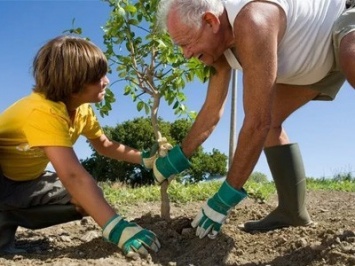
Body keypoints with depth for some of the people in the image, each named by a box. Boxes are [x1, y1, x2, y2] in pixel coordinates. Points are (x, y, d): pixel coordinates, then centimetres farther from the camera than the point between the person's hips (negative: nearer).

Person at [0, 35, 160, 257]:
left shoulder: (82, 109, -7)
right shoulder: (43, 111, -35)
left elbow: (104, 145, 9)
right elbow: (73, 176, -44)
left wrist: (145, 158, -7)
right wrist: (117, 228, -49)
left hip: (24, 181, 9)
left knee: (86, 199, -5)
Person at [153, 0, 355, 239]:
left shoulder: (252, 22, -39)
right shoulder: (217, 41, -9)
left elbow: (257, 123, -38)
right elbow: (212, 110, 3)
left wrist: (226, 197, -32)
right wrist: (175, 160, 9)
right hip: (321, 56, 9)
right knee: (271, 120, 4)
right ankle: (293, 211, 6)